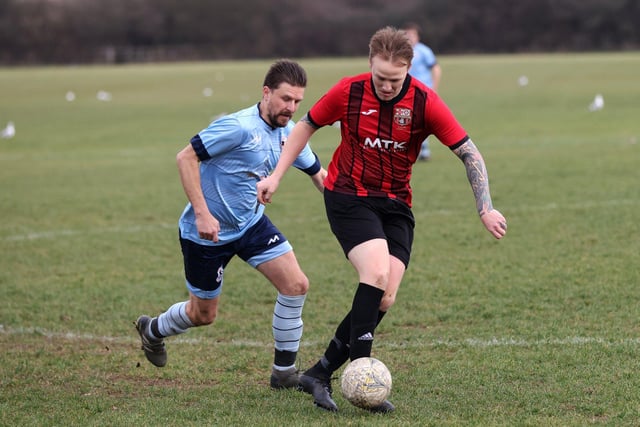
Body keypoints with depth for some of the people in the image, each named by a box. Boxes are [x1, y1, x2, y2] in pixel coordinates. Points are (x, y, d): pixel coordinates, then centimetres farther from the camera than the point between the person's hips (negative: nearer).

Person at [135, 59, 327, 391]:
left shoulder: (289, 133, -2)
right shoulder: (239, 127, -26)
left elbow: (318, 174, 12)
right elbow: (186, 157, -25)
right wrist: (202, 213, -29)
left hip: (251, 223, 7)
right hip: (208, 229, -7)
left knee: (296, 284, -10)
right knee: (204, 314, 7)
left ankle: (284, 371, 3)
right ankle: (152, 330, 41)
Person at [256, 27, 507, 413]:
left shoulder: (425, 102, -13)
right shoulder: (348, 92, -11)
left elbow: (469, 153, -10)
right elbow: (307, 126, 6)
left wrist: (485, 209, -18)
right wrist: (276, 176, 3)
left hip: (396, 204, 2)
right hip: (348, 196, -2)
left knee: (385, 298, -9)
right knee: (377, 272, -25)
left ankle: (321, 374, 4)